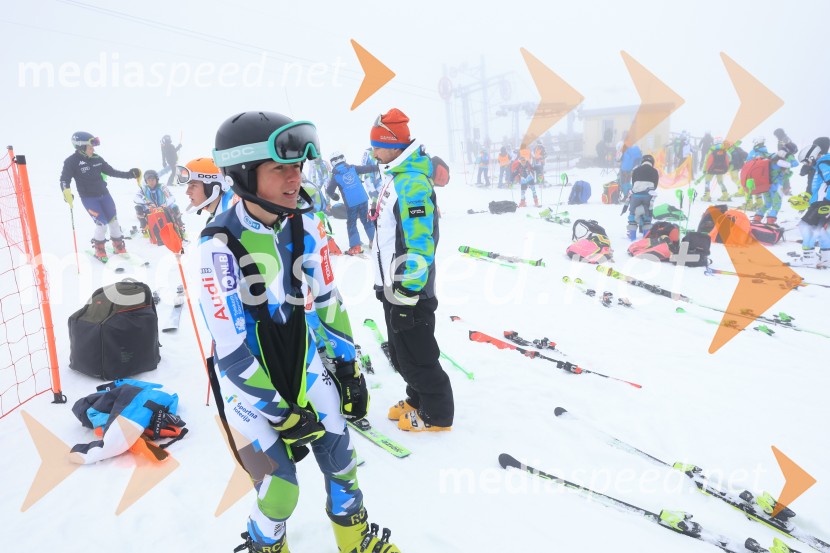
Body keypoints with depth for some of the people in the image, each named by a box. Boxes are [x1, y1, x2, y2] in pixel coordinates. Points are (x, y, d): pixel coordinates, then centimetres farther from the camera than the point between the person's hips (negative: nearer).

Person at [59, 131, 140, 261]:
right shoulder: (72, 162, -13)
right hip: (88, 198, -5)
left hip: (104, 194, 5)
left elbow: (111, 172, 10)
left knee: (113, 220, 9)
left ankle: (119, 247, 26)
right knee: (102, 223, -11)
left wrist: (130, 174, 6)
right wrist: (66, 192, -34)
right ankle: (99, 250, 12)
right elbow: (64, 179, -15)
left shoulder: (97, 159, 1)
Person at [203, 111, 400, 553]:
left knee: (338, 451, 12)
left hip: (300, 356, 4)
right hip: (246, 372, -4)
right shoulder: (220, 244, -24)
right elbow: (229, 344, -21)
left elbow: (327, 298, 1)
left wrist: (348, 367, 3)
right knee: (280, 487, 0)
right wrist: (278, 410, -16)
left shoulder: (302, 223, -8)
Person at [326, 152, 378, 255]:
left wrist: (334, 196, 22)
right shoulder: (353, 168, 3)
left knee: (351, 224, 9)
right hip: (363, 199, 3)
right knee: (366, 220, 17)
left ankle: (355, 247, 3)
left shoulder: (335, 175, -1)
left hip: (350, 203, -2)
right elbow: (367, 168, 7)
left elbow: (329, 191, 1)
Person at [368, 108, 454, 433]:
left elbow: (418, 246, -26)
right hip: (393, 286, 10)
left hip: (409, 291, -10)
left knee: (416, 357, 4)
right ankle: (417, 400, 40)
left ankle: (437, 414, 22)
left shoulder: (412, 182, -21)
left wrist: (407, 295, -23)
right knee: (401, 353, 21)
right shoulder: (395, 177, 12)